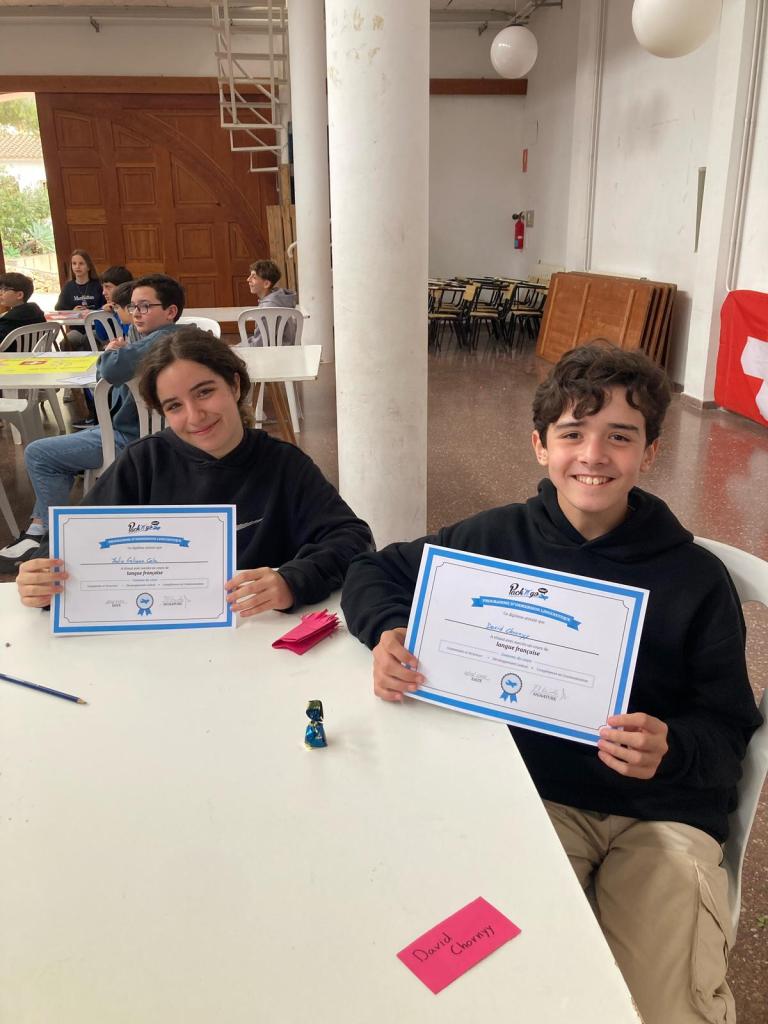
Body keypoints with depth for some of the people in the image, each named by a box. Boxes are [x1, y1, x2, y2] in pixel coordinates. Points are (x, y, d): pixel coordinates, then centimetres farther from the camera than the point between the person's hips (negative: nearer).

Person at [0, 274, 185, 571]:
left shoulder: (160, 341, -23)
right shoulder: (155, 339, 12)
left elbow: (112, 370, -39)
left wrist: (111, 353, -16)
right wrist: (117, 352, -5)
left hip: (131, 439, -11)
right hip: (131, 428, 11)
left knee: (38, 454, -2)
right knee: (55, 452, 25)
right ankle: (38, 530, 24)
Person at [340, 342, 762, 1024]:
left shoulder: (696, 578, -3)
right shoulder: (499, 538, -1)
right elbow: (375, 572, 10)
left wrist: (672, 749, -23)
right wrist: (388, 632, -13)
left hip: (661, 810, 1)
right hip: (535, 792, 0)